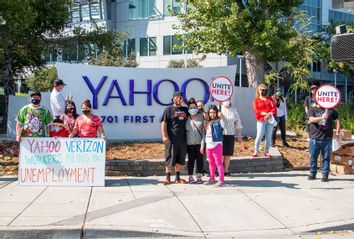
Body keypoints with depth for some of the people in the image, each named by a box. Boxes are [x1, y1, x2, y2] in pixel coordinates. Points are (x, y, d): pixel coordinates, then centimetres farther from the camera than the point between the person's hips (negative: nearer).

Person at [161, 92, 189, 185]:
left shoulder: (185, 110, 13)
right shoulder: (168, 109, -1)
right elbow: (163, 123, -6)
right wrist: (164, 136, -15)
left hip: (182, 139, 5)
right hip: (171, 139, -5)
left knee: (180, 159, 12)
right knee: (169, 159, 1)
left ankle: (178, 177, 23)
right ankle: (168, 178, 10)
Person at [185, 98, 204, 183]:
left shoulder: (201, 116, 4)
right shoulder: (186, 118, 6)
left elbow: (205, 128, 3)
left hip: (200, 142, 0)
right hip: (190, 143, 0)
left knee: (200, 159, 4)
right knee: (191, 159, 4)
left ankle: (199, 177, 12)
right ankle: (190, 177, 11)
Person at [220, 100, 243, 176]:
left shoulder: (234, 110, 11)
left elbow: (238, 123, 13)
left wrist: (239, 135, 12)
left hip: (230, 135, 3)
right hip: (220, 134, -3)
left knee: (228, 154, 7)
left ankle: (226, 170, 16)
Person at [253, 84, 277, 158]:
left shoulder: (270, 99, 15)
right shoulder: (256, 100, 6)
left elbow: (274, 108, 6)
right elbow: (256, 110, -5)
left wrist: (270, 114, -14)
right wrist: (264, 113, -18)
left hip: (270, 120, 3)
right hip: (261, 120, -3)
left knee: (269, 136, 5)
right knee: (259, 136, -8)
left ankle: (266, 151, 12)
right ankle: (256, 151, 2)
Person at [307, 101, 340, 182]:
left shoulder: (331, 110, 9)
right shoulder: (312, 109, 2)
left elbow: (337, 120, 17)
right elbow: (311, 119, -15)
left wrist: (337, 132, 8)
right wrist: (321, 118, -32)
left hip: (327, 138, 1)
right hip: (315, 138, -1)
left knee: (326, 157, 5)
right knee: (313, 157, 7)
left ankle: (325, 175, 13)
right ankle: (312, 173, 20)